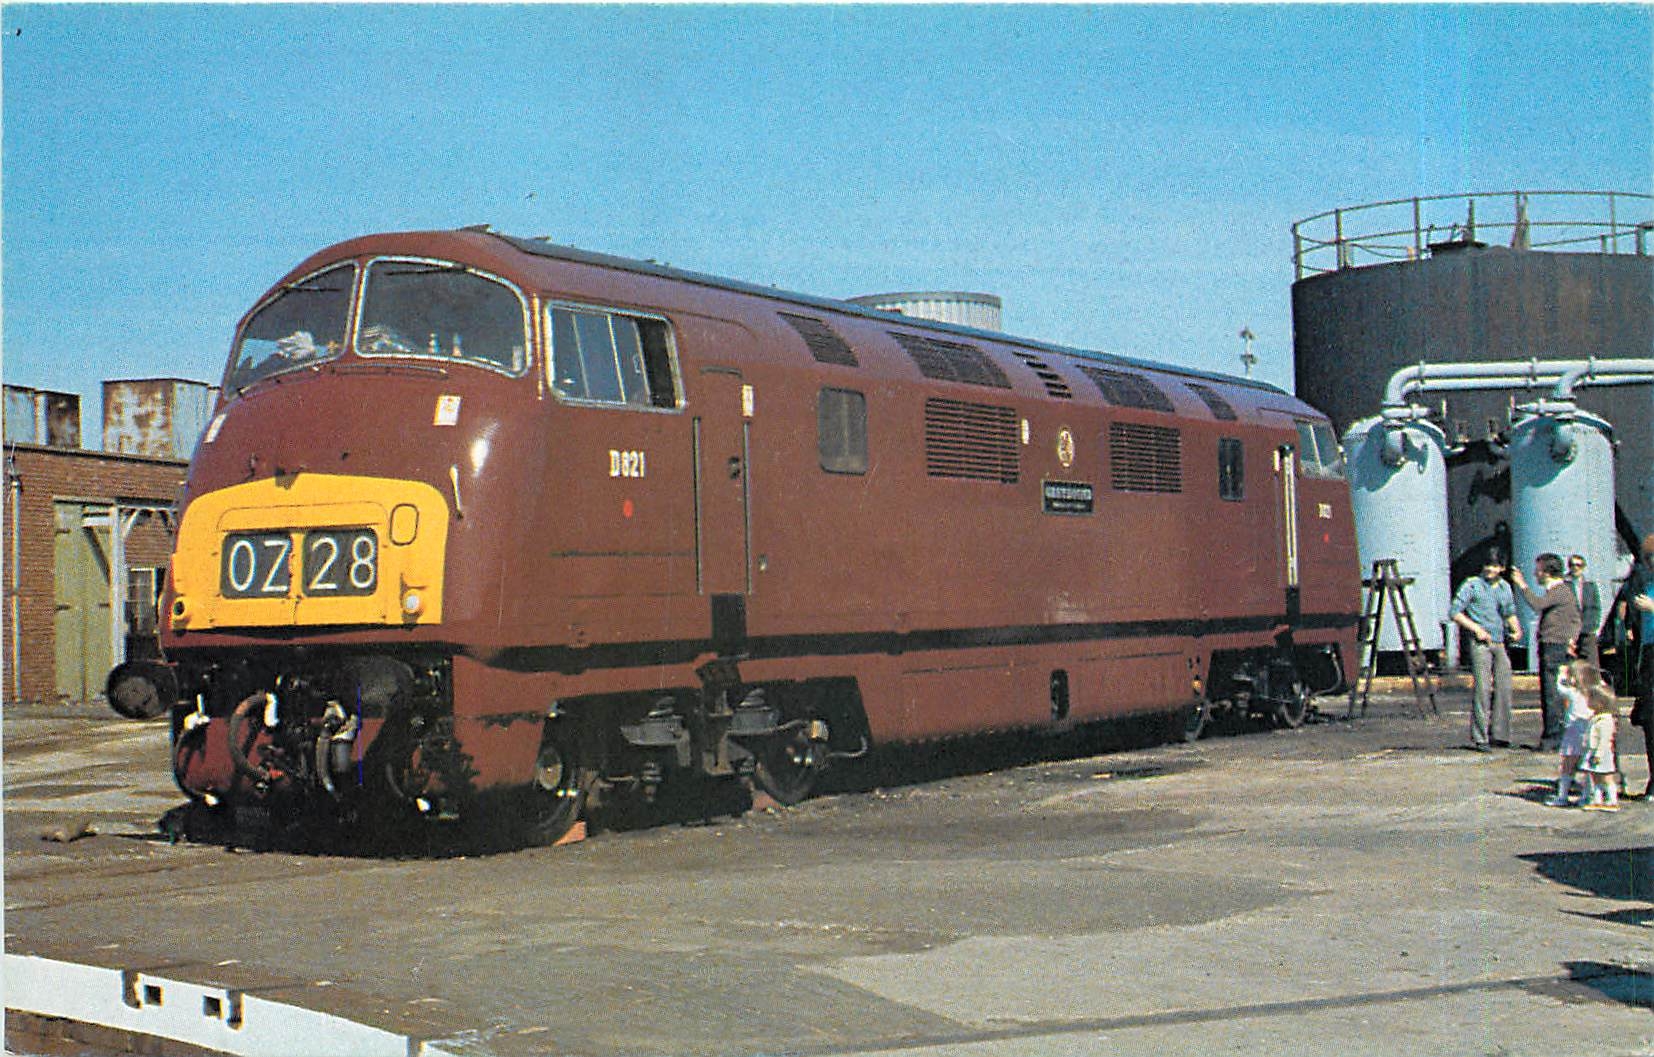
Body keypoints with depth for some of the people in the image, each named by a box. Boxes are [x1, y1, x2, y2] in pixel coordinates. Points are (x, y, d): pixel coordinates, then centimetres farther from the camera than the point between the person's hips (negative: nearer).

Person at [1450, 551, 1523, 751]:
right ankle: (1479, 738, -9)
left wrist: (1517, 629, 6)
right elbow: (1454, 612, -5)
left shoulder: (1505, 587, 14)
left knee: (1503, 688, 4)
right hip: (1480, 644, -6)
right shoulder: (1472, 585, -3)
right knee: (1482, 689, -10)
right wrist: (1476, 628, -14)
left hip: (1500, 644, 6)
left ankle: (1499, 734, 13)